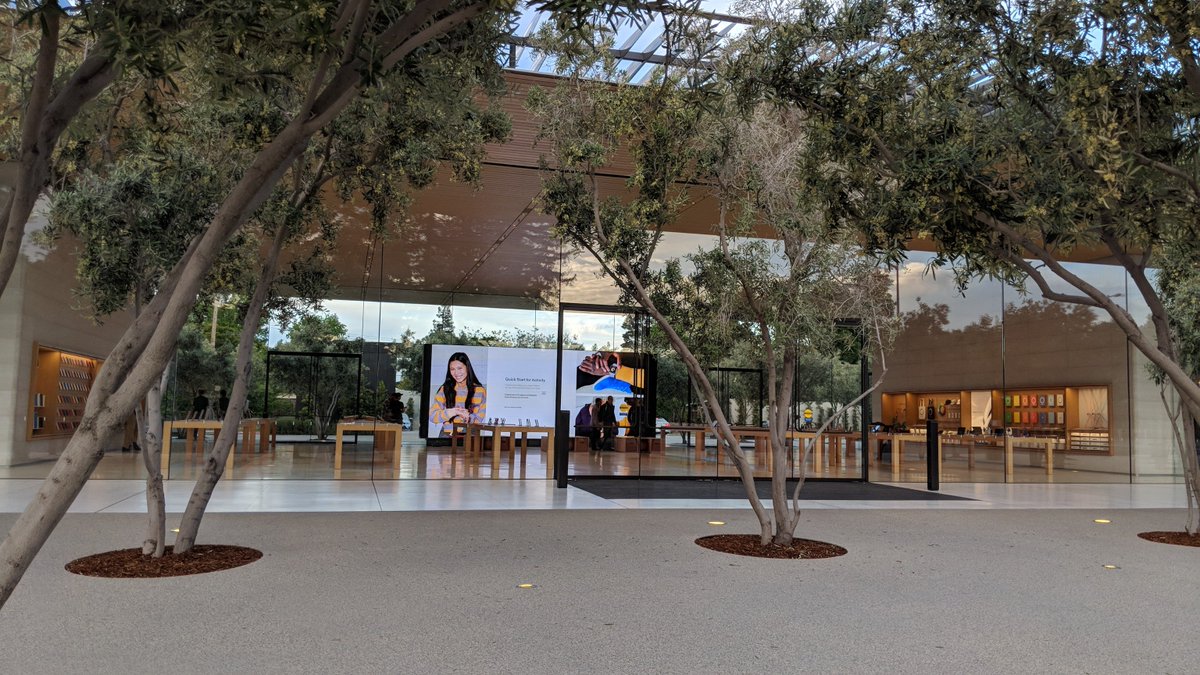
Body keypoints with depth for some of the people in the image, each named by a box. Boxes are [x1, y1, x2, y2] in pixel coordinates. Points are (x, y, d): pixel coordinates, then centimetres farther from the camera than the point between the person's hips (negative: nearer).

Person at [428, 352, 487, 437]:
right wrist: (452, 412, -16)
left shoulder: (480, 391, 7)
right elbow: (432, 416, 1)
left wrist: (468, 418, -16)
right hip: (447, 435, 0)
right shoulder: (445, 389, 8)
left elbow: (480, 418, 5)